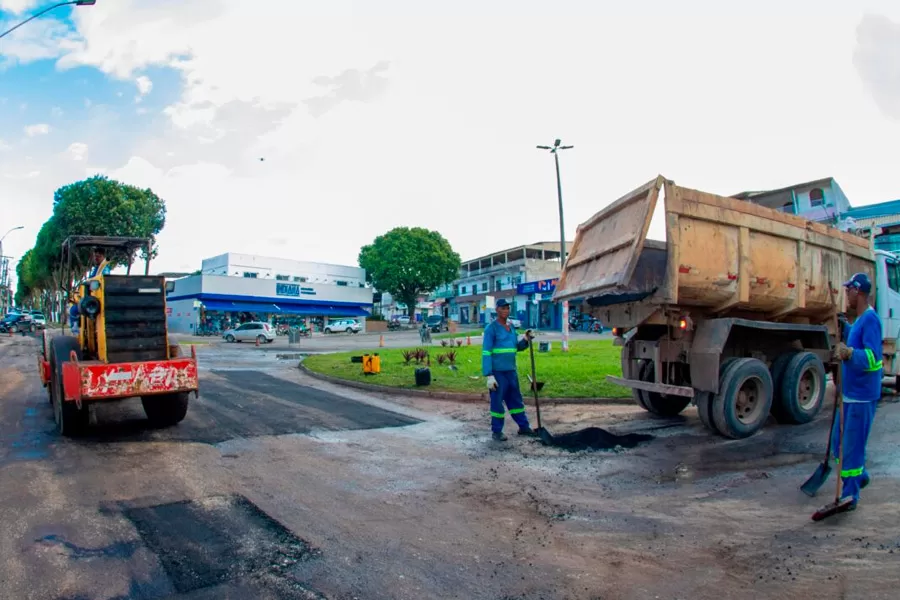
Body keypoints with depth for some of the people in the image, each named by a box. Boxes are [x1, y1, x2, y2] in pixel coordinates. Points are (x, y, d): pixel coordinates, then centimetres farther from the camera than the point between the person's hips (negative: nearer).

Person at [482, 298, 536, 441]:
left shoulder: (511, 326, 12)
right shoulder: (491, 328, -10)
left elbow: (516, 347, 21)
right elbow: (486, 353, -14)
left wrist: (526, 340, 0)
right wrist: (489, 375, -19)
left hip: (511, 371, 7)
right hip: (497, 372, -7)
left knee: (516, 399, 16)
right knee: (497, 401, 1)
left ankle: (523, 426, 27)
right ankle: (496, 431, 13)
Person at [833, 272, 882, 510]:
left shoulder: (870, 319, -18)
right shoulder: (858, 320, 12)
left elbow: (873, 356, -31)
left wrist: (850, 353, -43)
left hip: (862, 395, -10)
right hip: (850, 393, 10)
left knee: (852, 445, -5)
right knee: (839, 439, 19)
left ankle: (850, 495, 3)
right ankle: (860, 475, 38)